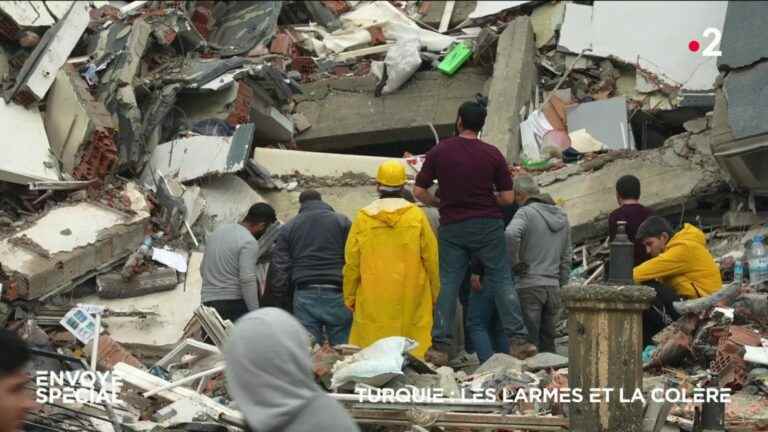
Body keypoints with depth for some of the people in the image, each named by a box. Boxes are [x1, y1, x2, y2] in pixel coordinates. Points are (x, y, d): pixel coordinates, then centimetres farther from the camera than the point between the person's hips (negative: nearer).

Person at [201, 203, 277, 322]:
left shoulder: (218, 231, 16)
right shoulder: (249, 242, -10)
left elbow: (203, 269, 23)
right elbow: (247, 280, -18)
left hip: (207, 302, 8)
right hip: (233, 303, -8)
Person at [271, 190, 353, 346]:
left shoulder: (289, 227, 14)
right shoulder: (342, 221, 8)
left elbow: (279, 267, 10)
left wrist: (283, 298, 16)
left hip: (304, 296, 2)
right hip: (336, 295, -2)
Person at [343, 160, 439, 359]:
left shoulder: (363, 218, 0)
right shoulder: (417, 216, -1)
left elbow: (351, 263, 4)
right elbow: (431, 259, 3)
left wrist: (349, 297, 16)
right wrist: (434, 294, 16)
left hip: (372, 305, 0)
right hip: (411, 303, 0)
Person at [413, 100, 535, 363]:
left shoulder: (439, 152, -1)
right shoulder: (492, 154, -2)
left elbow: (419, 192, 0)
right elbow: (508, 197, -1)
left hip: (452, 226, 1)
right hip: (488, 224, -1)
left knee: (448, 284, 4)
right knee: (502, 281, 4)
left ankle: (440, 346, 0)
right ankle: (517, 340, -1)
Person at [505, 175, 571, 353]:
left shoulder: (526, 213, -7)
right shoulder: (562, 216, 15)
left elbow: (511, 234, -28)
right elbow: (566, 257, 18)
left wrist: (514, 263, -15)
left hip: (530, 285, -6)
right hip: (553, 286, 6)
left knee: (528, 343, -4)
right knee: (548, 342, 12)